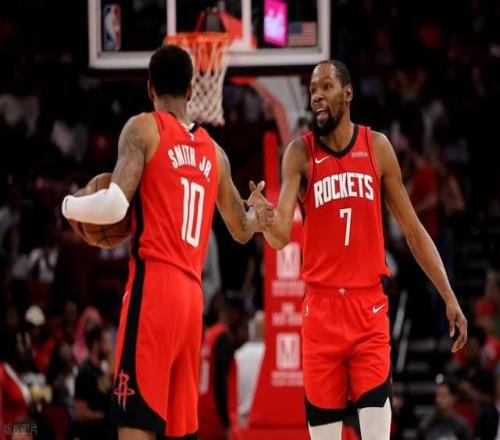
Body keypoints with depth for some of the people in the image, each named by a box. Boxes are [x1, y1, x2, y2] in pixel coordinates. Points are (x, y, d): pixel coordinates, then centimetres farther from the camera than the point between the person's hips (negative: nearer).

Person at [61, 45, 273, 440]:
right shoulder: (213, 151, 19)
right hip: (192, 293, 6)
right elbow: (242, 230, 29)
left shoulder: (144, 128, 0)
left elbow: (116, 204, -13)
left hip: (154, 283, -6)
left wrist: (70, 206, 8)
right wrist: (259, 217, 53)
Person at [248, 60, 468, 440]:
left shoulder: (377, 147, 4)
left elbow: (412, 229, 10)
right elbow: (281, 237, -11)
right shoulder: (300, 153, -1)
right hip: (321, 305, 0)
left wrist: (449, 297, 6)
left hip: (369, 305, 0)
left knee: (375, 408, -13)